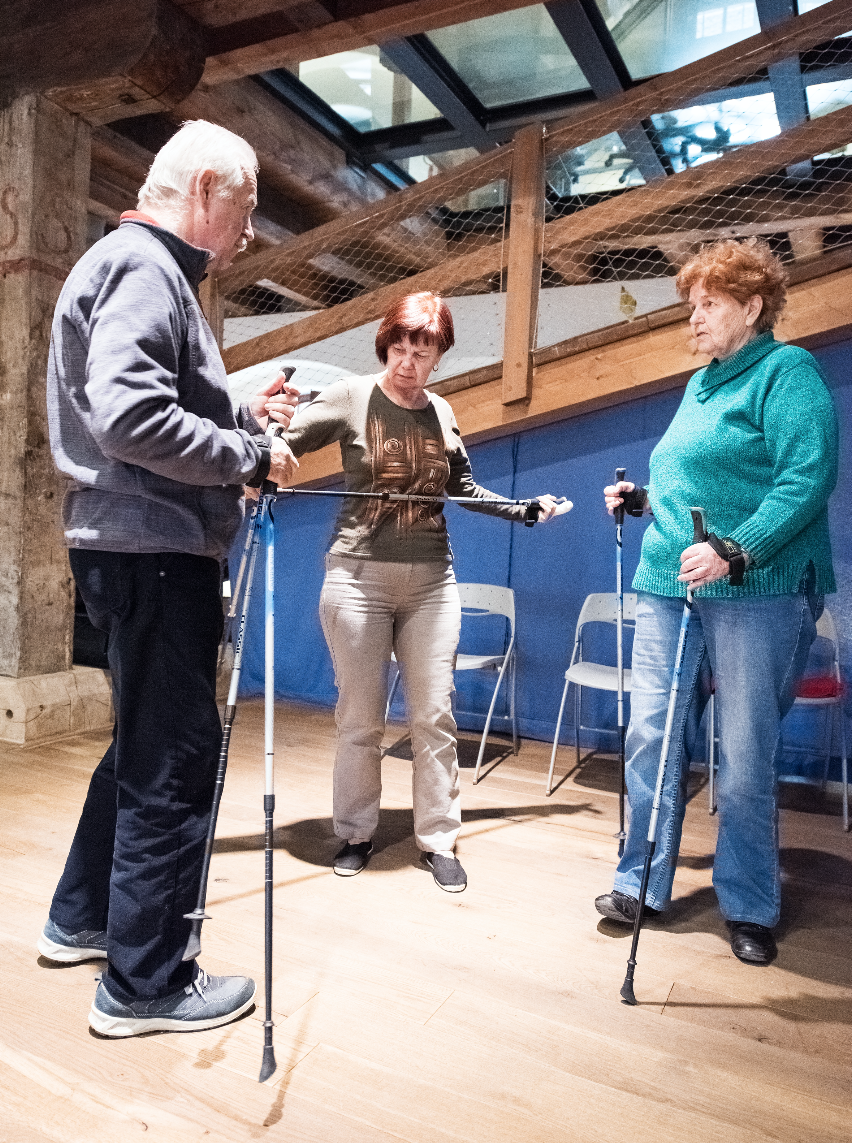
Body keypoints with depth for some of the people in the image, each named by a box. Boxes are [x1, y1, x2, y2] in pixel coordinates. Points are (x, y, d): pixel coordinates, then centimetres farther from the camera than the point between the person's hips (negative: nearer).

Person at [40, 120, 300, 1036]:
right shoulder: (140, 266, -11)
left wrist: (242, 416, 13)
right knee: (173, 758, -3)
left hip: (143, 549, 11)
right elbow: (129, 419, -25)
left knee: (143, 744, 20)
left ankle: (81, 917, 36)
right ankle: (143, 983, 12)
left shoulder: (149, 268, 22)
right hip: (151, 550, -11)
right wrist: (249, 455, -15)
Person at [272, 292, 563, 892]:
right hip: (359, 576, -3)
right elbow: (284, 444, -3)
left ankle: (439, 840, 18)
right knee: (360, 718, 5)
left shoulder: (442, 413, 11)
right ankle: (356, 834, 23)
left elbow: (464, 488, 21)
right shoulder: (350, 398, 0)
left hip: (432, 582, 3)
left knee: (435, 716, 4)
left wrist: (523, 509, 15)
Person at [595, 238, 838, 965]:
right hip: (668, 587, 7)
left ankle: (750, 908, 19)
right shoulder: (700, 385, 21)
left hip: (758, 593, -7)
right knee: (652, 738, 7)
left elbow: (807, 479, -16)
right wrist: (643, 500, 13)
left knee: (747, 759, 2)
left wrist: (734, 552, -27)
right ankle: (643, 882, 21)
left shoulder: (787, 372, -2)